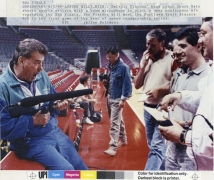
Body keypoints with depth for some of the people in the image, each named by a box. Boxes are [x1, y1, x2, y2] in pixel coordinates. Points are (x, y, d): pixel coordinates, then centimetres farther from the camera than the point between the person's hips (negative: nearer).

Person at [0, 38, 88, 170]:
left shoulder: (41, 76, 4)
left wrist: (57, 105, -7)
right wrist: (32, 121, -21)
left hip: (55, 131, 7)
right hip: (30, 141, -6)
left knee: (82, 169, 8)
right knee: (67, 170, -20)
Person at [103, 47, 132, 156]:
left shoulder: (123, 67, -15)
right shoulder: (110, 66, 9)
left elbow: (127, 84, -16)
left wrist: (123, 99, -19)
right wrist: (105, 82, 3)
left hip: (117, 99, -8)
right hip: (109, 97, 8)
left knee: (114, 123, -8)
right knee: (118, 120, 19)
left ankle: (113, 147, -4)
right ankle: (123, 139, 34)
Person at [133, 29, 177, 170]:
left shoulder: (172, 58, -10)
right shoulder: (146, 59, 11)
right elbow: (137, 85, 11)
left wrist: (160, 90, -23)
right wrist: (143, 66, -1)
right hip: (148, 108, 7)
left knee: (157, 147, -11)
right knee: (153, 145, 17)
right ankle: (161, 170, 34)